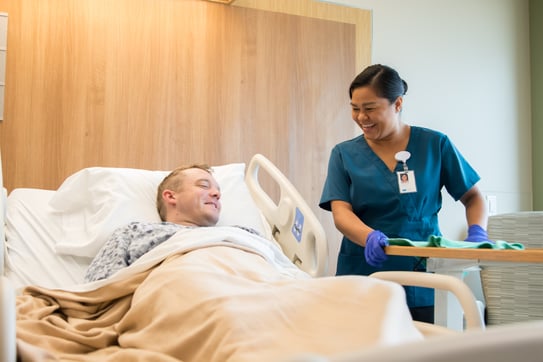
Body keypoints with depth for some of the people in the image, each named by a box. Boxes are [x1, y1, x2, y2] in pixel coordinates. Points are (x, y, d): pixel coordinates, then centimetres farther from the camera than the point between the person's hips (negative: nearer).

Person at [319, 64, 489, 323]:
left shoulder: (435, 145, 4)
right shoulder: (344, 154, 5)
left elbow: (472, 197, 11)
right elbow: (341, 213, -6)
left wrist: (477, 232, -10)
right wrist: (370, 237, -27)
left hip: (421, 284, 0)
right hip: (363, 277, 1)